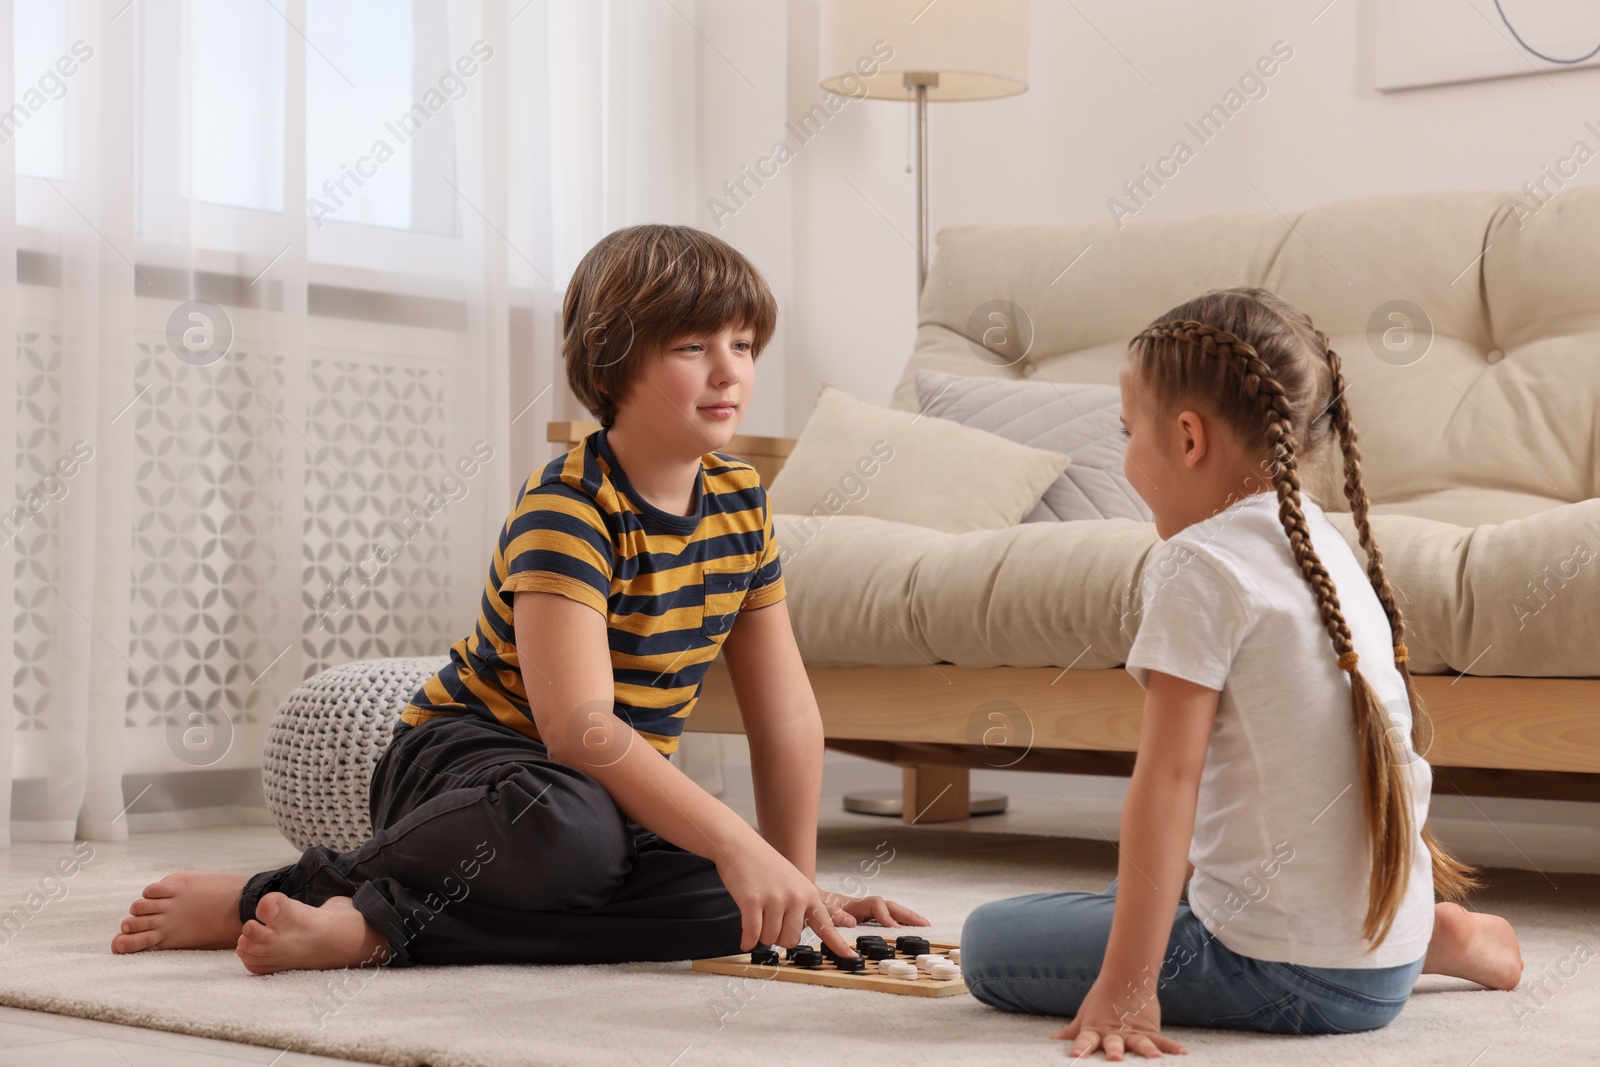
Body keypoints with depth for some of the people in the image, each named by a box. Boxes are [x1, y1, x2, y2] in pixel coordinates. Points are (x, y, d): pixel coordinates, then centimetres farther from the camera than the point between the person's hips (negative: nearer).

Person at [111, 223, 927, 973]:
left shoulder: (742, 502, 2)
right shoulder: (565, 506, -20)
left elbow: (785, 708, 7)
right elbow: (580, 726, -32)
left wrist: (798, 879, 2)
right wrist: (735, 843, -37)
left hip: (624, 790, 7)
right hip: (466, 754, -7)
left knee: (733, 906, -24)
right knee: (570, 829, -42)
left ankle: (375, 930, -27)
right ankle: (260, 896, -23)